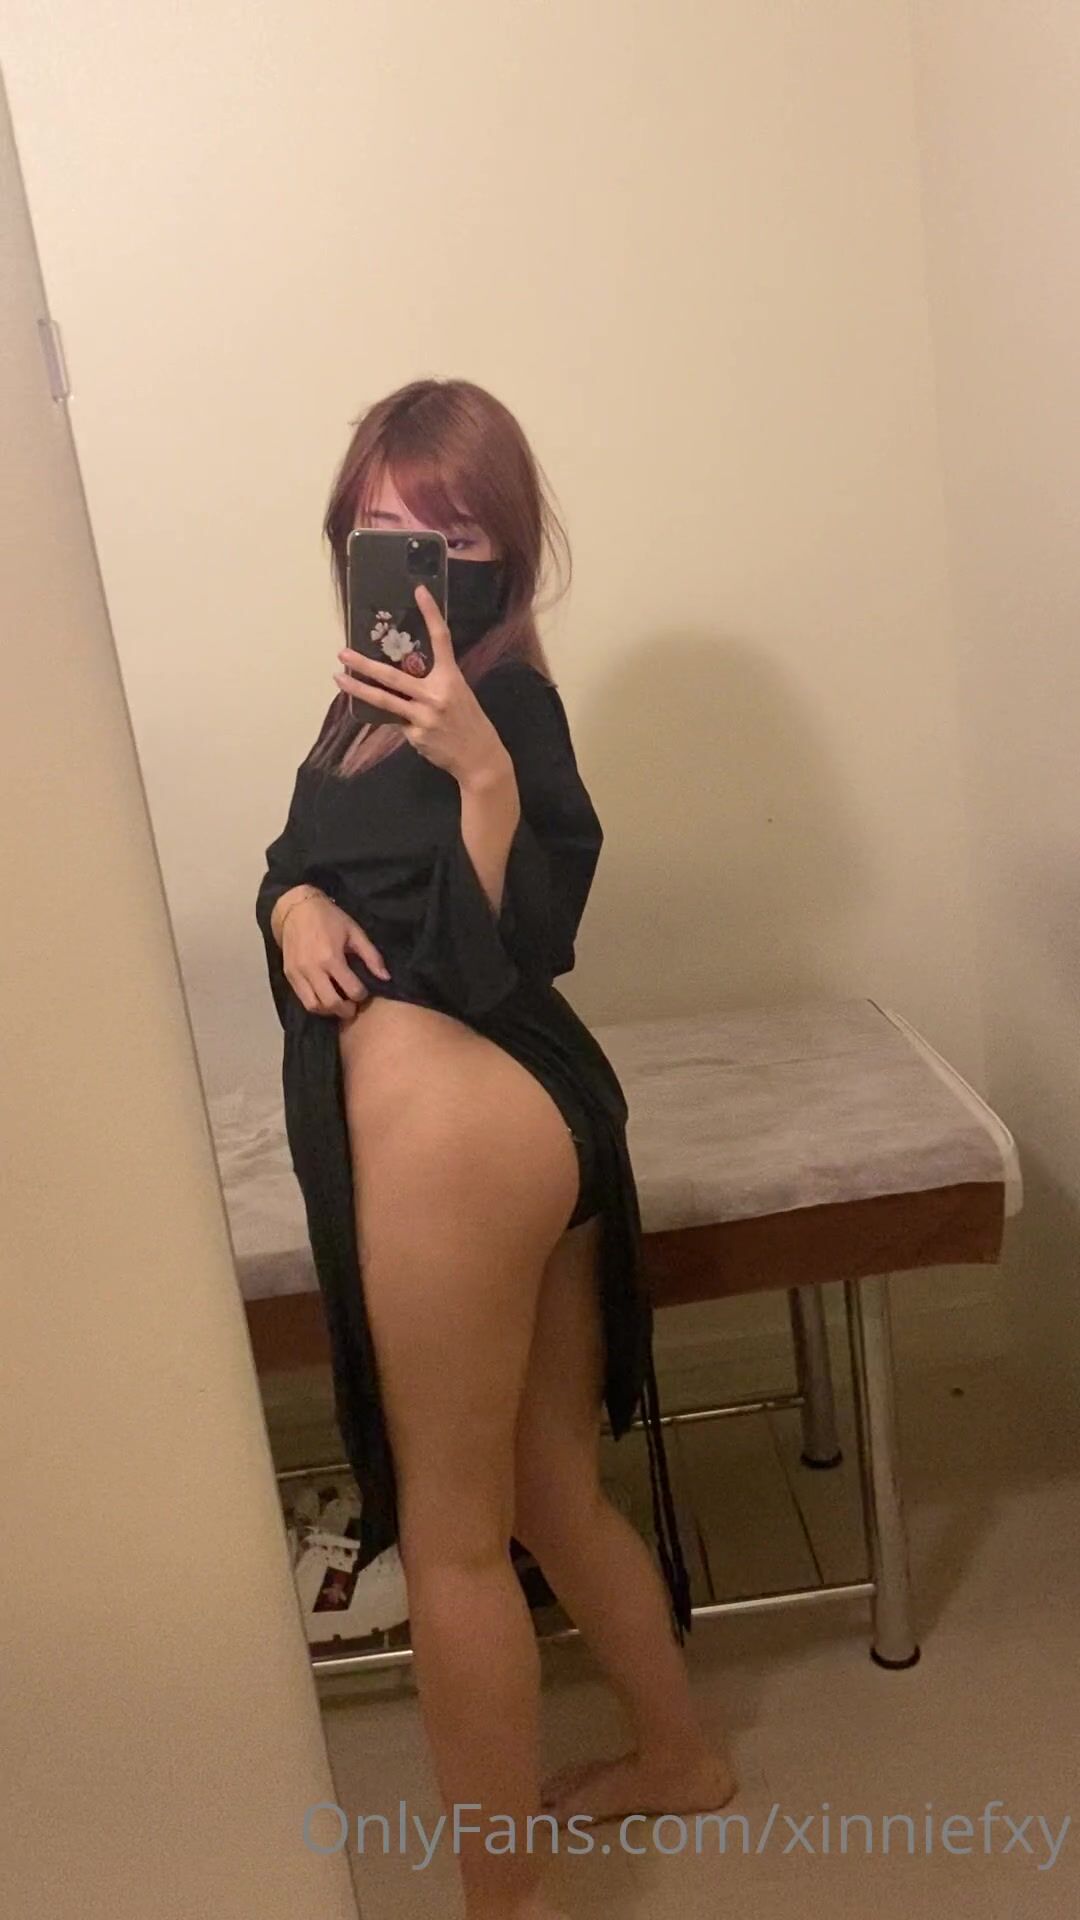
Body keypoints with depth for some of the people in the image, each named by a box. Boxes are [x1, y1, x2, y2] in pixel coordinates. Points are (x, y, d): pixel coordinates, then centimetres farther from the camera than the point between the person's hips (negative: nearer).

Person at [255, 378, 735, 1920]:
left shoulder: (501, 705, -12)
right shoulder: (392, 687, 14)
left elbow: (514, 952, -20)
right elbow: (301, 858, 18)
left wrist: (483, 771, -33)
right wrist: (296, 905, -5)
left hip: (454, 1121, -9)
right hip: (530, 1116, 9)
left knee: (452, 1534, 7)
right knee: (555, 1490, 24)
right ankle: (677, 1756, 46)